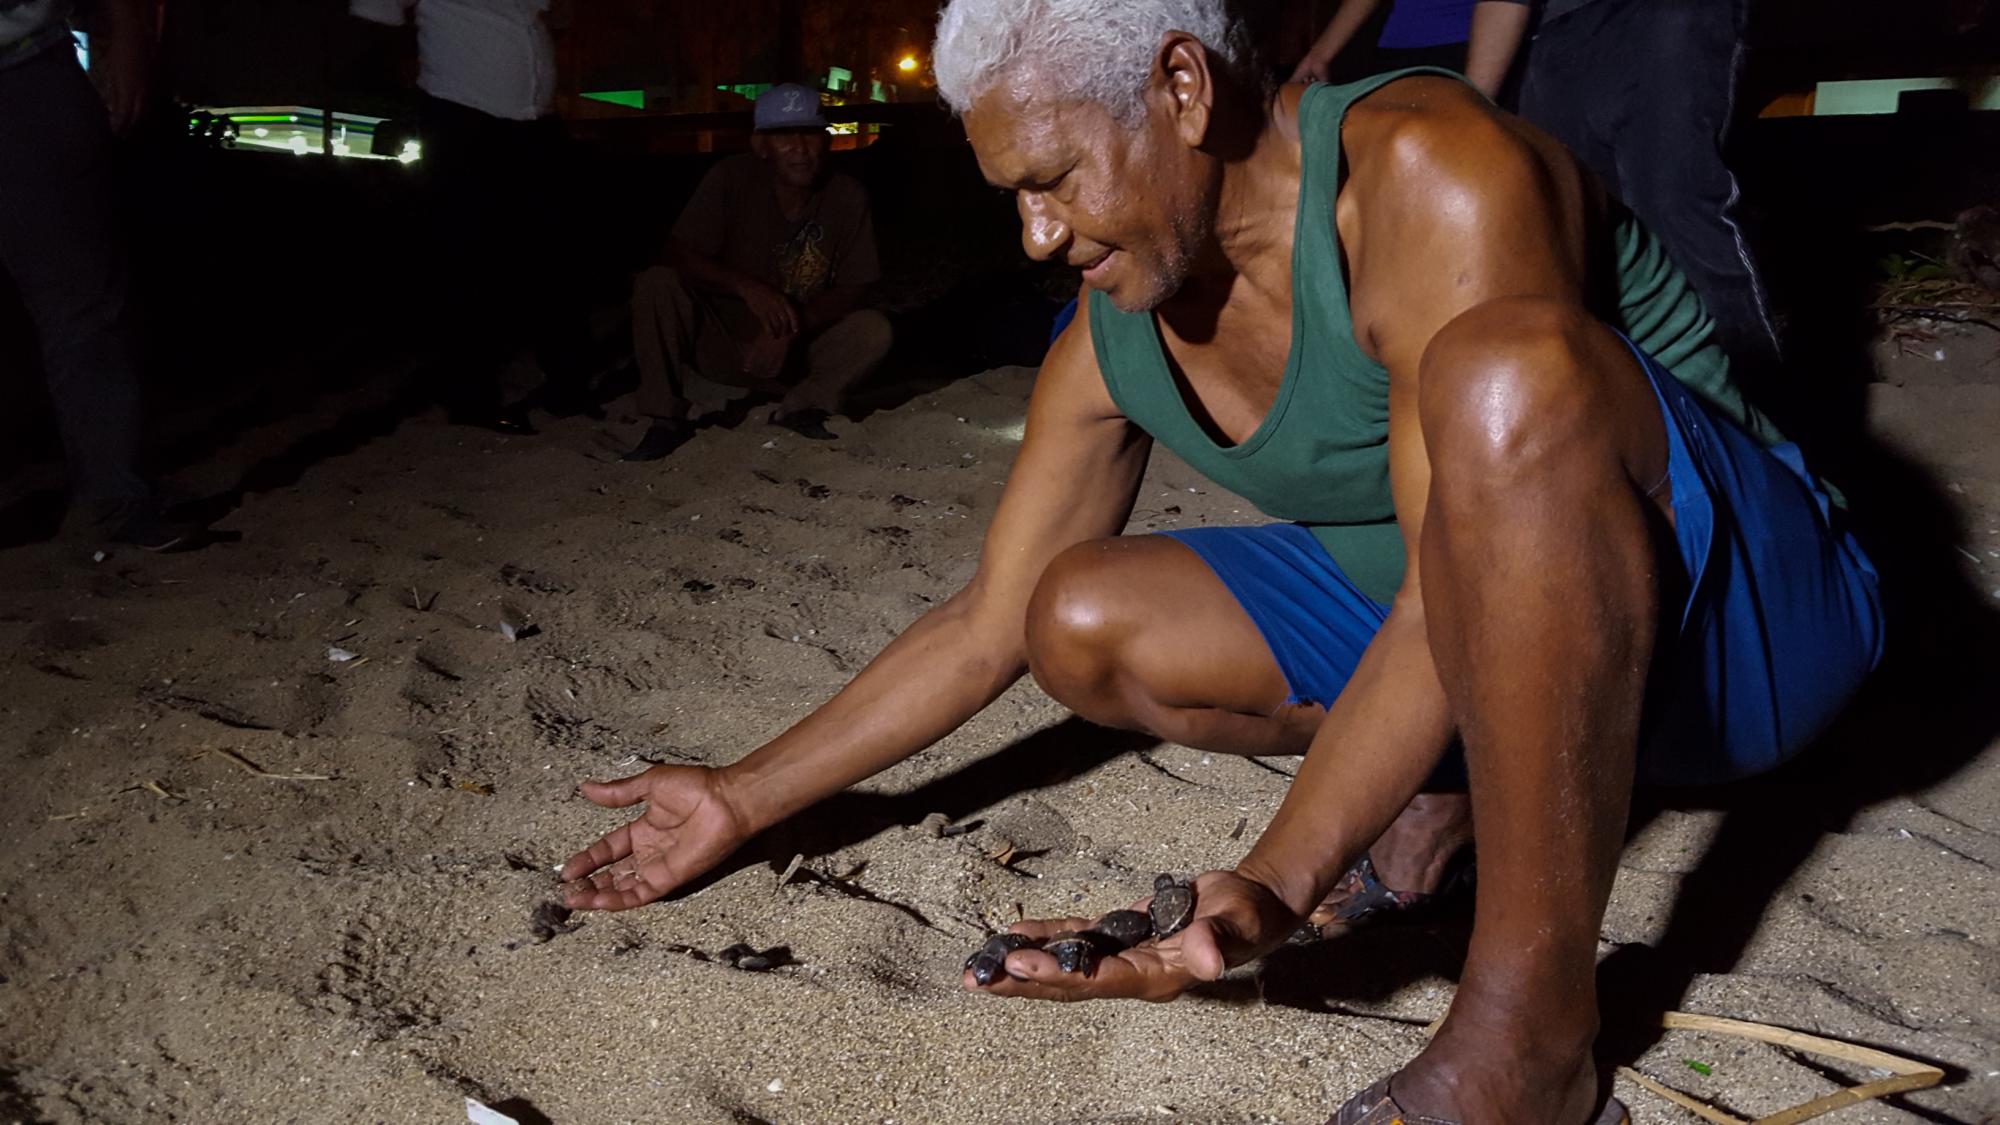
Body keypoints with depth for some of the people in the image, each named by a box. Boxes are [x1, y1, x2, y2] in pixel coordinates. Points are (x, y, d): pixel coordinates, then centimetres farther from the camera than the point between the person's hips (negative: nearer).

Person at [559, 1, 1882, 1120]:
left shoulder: (1433, 173, -25)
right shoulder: (1110, 347, -3)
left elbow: (1458, 597, -31)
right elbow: (987, 625, 3)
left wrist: (1276, 884, -38)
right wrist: (747, 799, 3)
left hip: (1735, 596, -6)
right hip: (1451, 631, 6)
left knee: (1503, 368, -39)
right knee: (1080, 624, -7)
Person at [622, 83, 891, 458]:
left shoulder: (848, 197, -10)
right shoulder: (731, 178, -13)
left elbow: (853, 289, -10)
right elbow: (680, 254, -18)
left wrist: (790, 329, -27)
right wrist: (746, 286, -36)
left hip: (799, 352, 1)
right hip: (720, 340, -1)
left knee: (873, 330, -24)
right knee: (656, 284, -24)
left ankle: (801, 408, -3)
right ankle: (667, 420, -14)